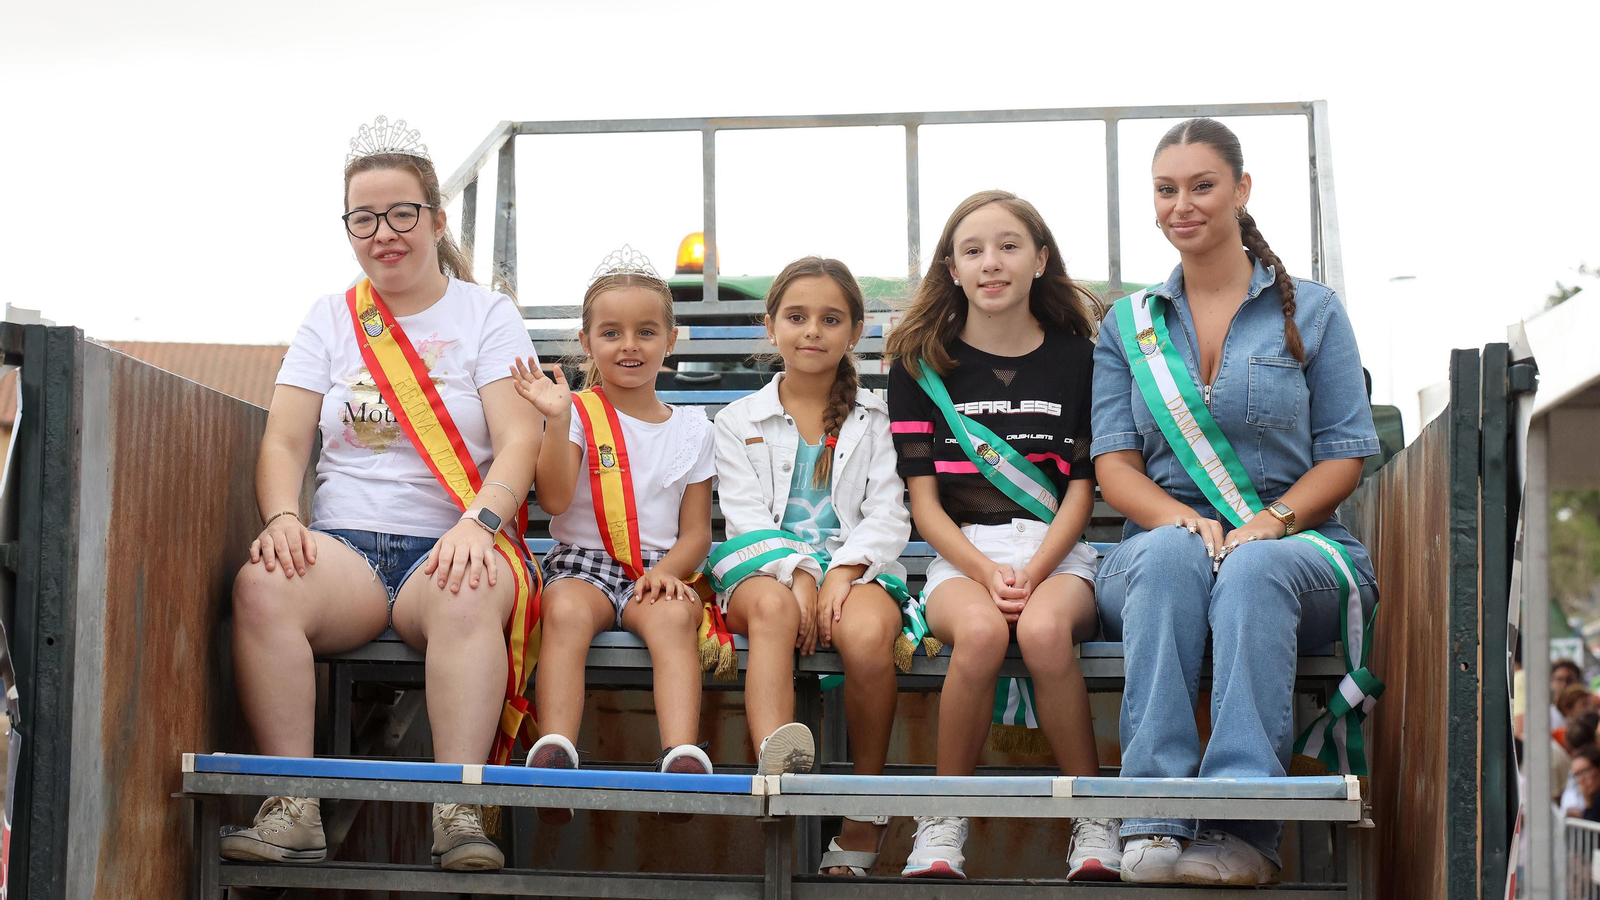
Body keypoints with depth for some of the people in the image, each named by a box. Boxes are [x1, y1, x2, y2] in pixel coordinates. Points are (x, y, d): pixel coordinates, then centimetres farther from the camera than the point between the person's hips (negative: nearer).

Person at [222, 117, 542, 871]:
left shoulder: (487, 315, 9)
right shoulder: (330, 319, 18)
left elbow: (518, 441, -3)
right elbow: (284, 441, 9)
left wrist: (478, 524, -22)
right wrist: (281, 518, -13)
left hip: (449, 547, -2)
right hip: (345, 544, 2)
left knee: (469, 598, -38)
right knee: (262, 585, -31)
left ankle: (458, 810, -37)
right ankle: (292, 809, -30)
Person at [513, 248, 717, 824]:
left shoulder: (691, 427, 14)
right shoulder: (580, 414, 7)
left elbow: (696, 530, 11)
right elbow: (554, 500, -8)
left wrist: (668, 570, -10)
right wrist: (559, 423, -20)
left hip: (658, 567, 1)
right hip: (583, 561, -1)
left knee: (673, 614, -34)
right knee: (566, 610, -36)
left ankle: (683, 755, -49)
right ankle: (553, 753, -46)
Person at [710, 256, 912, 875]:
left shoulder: (874, 419, 17)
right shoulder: (739, 422, 18)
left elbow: (888, 516, 6)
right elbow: (746, 515, 4)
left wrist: (843, 572, -15)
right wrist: (795, 572, -16)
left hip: (855, 563, 0)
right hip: (767, 564, 0)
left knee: (869, 633, -35)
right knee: (773, 607, -38)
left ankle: (867, 813, -21)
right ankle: (777, 761, -62)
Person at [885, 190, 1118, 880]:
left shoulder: (1075, 357, 8)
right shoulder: (922, 363, 7)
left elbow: (1081, 487, 5)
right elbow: (924, 500, 3)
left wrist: (1033, 572, -12)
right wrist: (986, 573, -14)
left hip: (1056, 551, 0)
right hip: (960, 554, 0)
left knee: (1043, 630, -35)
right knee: (980, 632, -35)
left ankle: (1094, 823, -20)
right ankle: (943, 823, -18)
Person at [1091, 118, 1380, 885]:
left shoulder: (1311, 312, 12)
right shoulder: (1128, 325, 17)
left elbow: (1344, 454, 5)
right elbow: (1114, 464, 7)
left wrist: (1271, 521, -15)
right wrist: (1178, 517, -15)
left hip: (1297, 544, -1)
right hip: (1161, 533, 1)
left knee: (1253, 568, -38)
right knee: (1171, 555, -37)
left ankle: (1244, 827, -48)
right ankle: (1152, 822, -47)